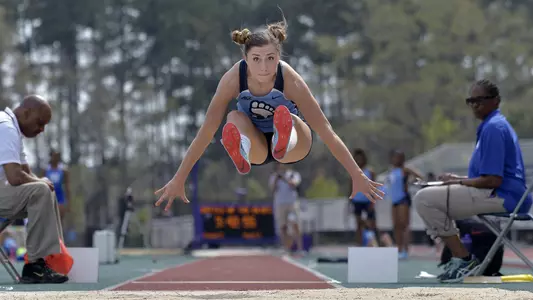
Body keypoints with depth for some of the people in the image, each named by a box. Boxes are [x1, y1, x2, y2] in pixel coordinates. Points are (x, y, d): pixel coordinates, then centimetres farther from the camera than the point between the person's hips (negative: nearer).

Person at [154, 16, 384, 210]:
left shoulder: (290, 80, -29)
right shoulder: (233, 78, -26)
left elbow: (325, 131, -26)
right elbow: (206, 131, -22)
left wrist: (357, 177, -26)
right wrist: (179, 180, -23)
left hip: (294, 146, -1)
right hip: (254, 145, 1)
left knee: (286, 117, -35)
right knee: (235, 119, -32)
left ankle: (284, 142, -66)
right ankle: (241, 156, -61)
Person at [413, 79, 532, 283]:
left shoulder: (493, 128, -14)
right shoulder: (495, 125, 20)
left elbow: (493, 180, -21)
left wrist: (459, 182, -7)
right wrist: (458, 179, 15)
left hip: (501, 197, -11)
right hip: (503, 197, 11)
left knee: (424, 199, -18)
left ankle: (463, 259, -14)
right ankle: (458, 258, 15)